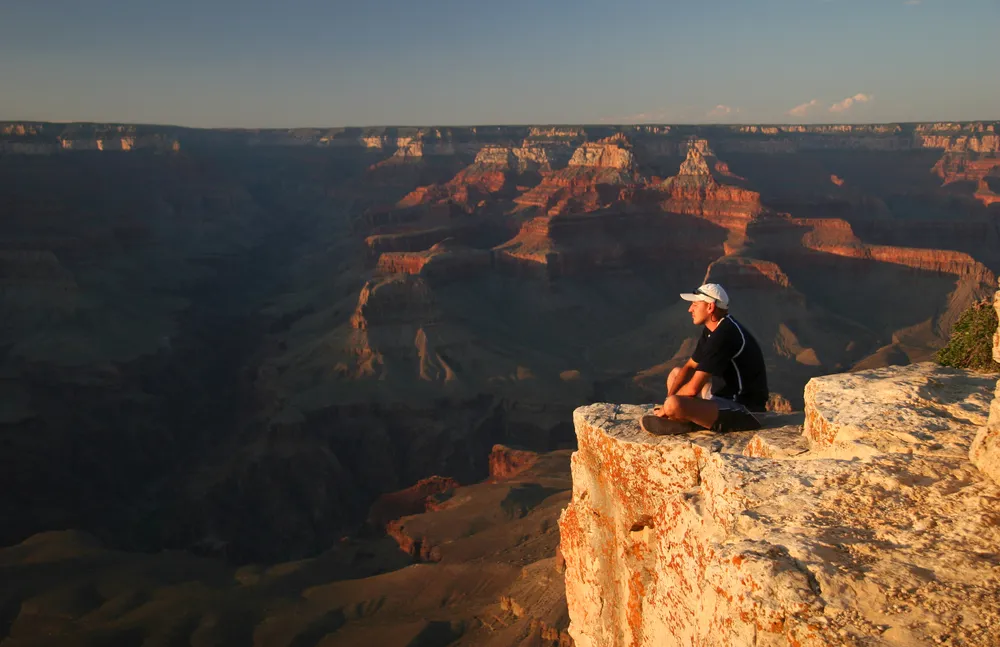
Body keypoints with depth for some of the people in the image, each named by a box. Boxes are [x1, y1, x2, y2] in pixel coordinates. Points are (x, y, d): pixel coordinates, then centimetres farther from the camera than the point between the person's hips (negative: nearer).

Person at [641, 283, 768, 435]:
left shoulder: (724, 336, -24)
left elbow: (693, 388, -23)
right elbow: (689, 367, 14)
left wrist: (667, 406, -8)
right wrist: (670, 397, -1)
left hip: (744, 412, -11)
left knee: (674, 405, -33)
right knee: (676, 373, 20)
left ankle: (684, 422, 1)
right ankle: (683, 420, -2)